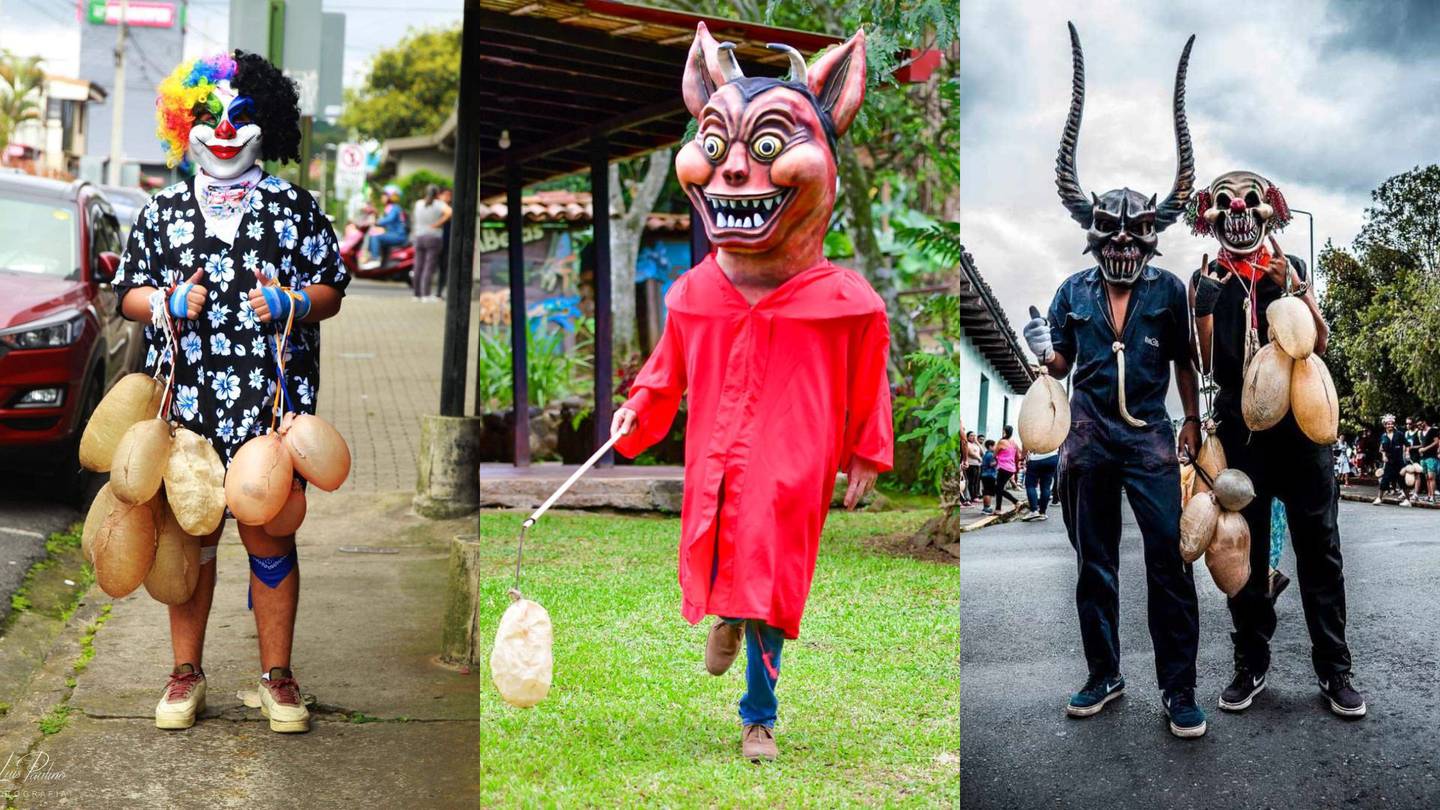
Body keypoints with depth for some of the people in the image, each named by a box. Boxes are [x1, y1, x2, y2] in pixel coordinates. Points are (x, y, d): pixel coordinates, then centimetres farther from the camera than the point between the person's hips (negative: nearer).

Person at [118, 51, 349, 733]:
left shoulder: (294, 208, 7)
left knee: (267, 535, 3)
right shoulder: (161, 211, 10)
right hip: (185, 400, 1)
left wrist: (290, 303, -14)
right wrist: (169, 304, -9)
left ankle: (276, 676, 16)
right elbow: (128, 294, 11)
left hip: (271, 399, -1)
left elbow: (331, 290, 6)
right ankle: (187, 672, 23)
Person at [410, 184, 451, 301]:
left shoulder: (418, 203, 6)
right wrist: (440, 223, -14)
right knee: (429, 268, -8)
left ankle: (417, 295, 8)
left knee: (418, 268, 6)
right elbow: (450, 212, -25)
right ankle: (426, 295, -14)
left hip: (419, 238, 5)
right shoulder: (439, 204, -8)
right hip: (434, 239, -5)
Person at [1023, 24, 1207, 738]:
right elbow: (1060, 365, 10)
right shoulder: (1074, 292, 6)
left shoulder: (1169, 291, 3)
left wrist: (1192, 423, 4)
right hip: (1089, 435, 3)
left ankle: (1178, 688, -4)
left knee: (1170, 559, -10)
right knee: (1093, 563, 10)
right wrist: (1041, 349, -11)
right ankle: (1103, 675, 21)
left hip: (1150, 436, -2)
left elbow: (1184, 364, 9)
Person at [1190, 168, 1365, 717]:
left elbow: (1320, 345, 3)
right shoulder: (1205, 280, 8)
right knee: (1245, 548, 4)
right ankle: (1250, 663, 11)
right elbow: (1205, 362, 2)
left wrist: (1291, 288, -9)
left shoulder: (1292, 268, 10)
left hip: (1298, 419, 0)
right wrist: (1205, 303, -12)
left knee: (1318, 544, -1)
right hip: (1238, 425, 0)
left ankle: (1333, 667, 4)